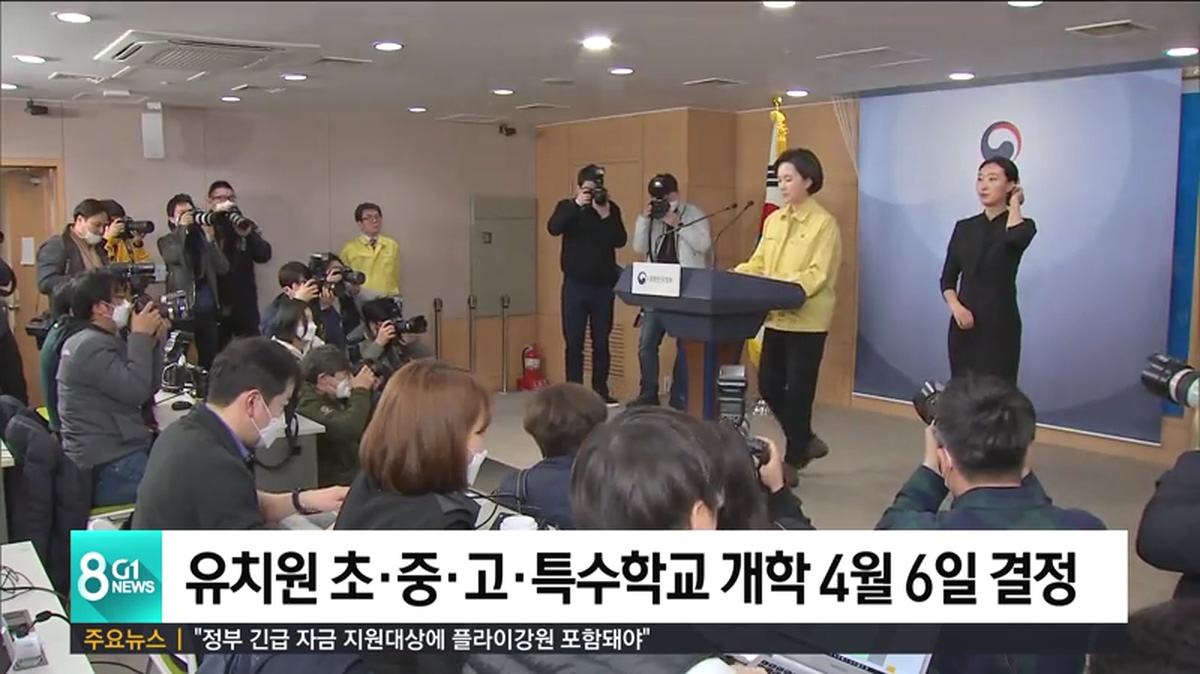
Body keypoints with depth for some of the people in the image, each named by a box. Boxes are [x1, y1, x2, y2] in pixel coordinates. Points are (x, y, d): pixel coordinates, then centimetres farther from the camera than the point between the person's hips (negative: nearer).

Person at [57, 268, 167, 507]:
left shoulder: (108, 341, 17)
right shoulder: (92, 346, -14)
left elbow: (149, 388, 15)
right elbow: (136, 391, -22)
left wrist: (154, 342, 5)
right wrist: (141, 337, -14)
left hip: (120, 453, 10)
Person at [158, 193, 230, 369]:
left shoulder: (203, 237, 12)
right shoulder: (167, 241, 6)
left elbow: (223, 268, 0)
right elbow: (173, 258, -17)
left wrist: (210, 239, -10)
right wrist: (182, 227, -11)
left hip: (208, 310, 3)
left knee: (210, 360, 5)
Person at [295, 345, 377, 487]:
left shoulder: (330, 397, 9)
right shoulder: (309, 405, -21)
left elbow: (365, 425, 17)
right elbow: (349, 430, -34)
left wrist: (368, 391, 2)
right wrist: (361, 391, -21)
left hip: (350, 472, 10)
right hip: (333, 483, -10)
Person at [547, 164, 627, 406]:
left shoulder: (611, 209, 5)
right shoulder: (567, 206, 3)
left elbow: (620, 241, -7)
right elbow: (553, 229, -16)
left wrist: (605, 215, -18)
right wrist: (577, 205, -21)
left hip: (603, 285, 1)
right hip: (575, 284, -1)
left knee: (601, 341, 5)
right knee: (574, 342, 1)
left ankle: (601, 392, 12)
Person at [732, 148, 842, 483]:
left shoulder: (824, 223, -8)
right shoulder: (773, 220, 12)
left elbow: (818, 275, -16)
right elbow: (757, 264, 13)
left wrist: (783, 285, -28)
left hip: (808, 321, -7)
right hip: (776, 318, 7)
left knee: (798, 391, 1)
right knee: (768, 386, 10)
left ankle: (793, 461, 15)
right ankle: (807, 441, 31)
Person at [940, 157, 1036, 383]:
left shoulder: (1022, 225, -2)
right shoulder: (964, 227, 9)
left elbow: (1014, 237, -29)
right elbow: (948, 277, 9)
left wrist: (1014, 203, -10)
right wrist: (955, 307, -10)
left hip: (1000, 323, -4)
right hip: (964, 324, 4)